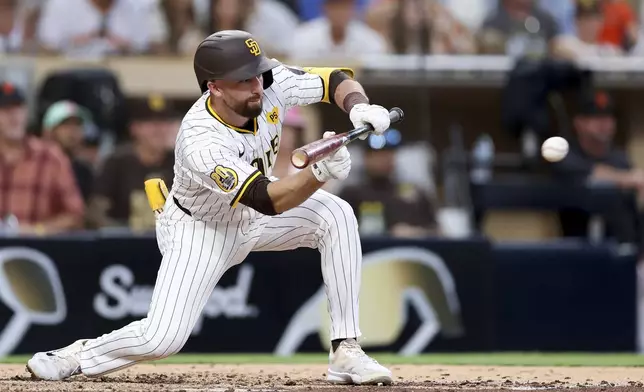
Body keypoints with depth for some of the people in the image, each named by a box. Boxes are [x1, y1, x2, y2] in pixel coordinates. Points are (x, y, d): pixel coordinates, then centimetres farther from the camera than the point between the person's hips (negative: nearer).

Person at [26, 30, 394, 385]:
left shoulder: (270, 82, -24)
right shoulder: (200, 144, -39)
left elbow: (339, 80, -12)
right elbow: (268, 201, -44)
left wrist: (359, 106, -35)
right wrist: (320, 173, -60)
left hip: (255, 213, 6)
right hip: (201, 227, -5)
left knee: (336, 215, -20)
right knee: (163, 338, -16)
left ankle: (346, 351, -14)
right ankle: (78, 357, 15)